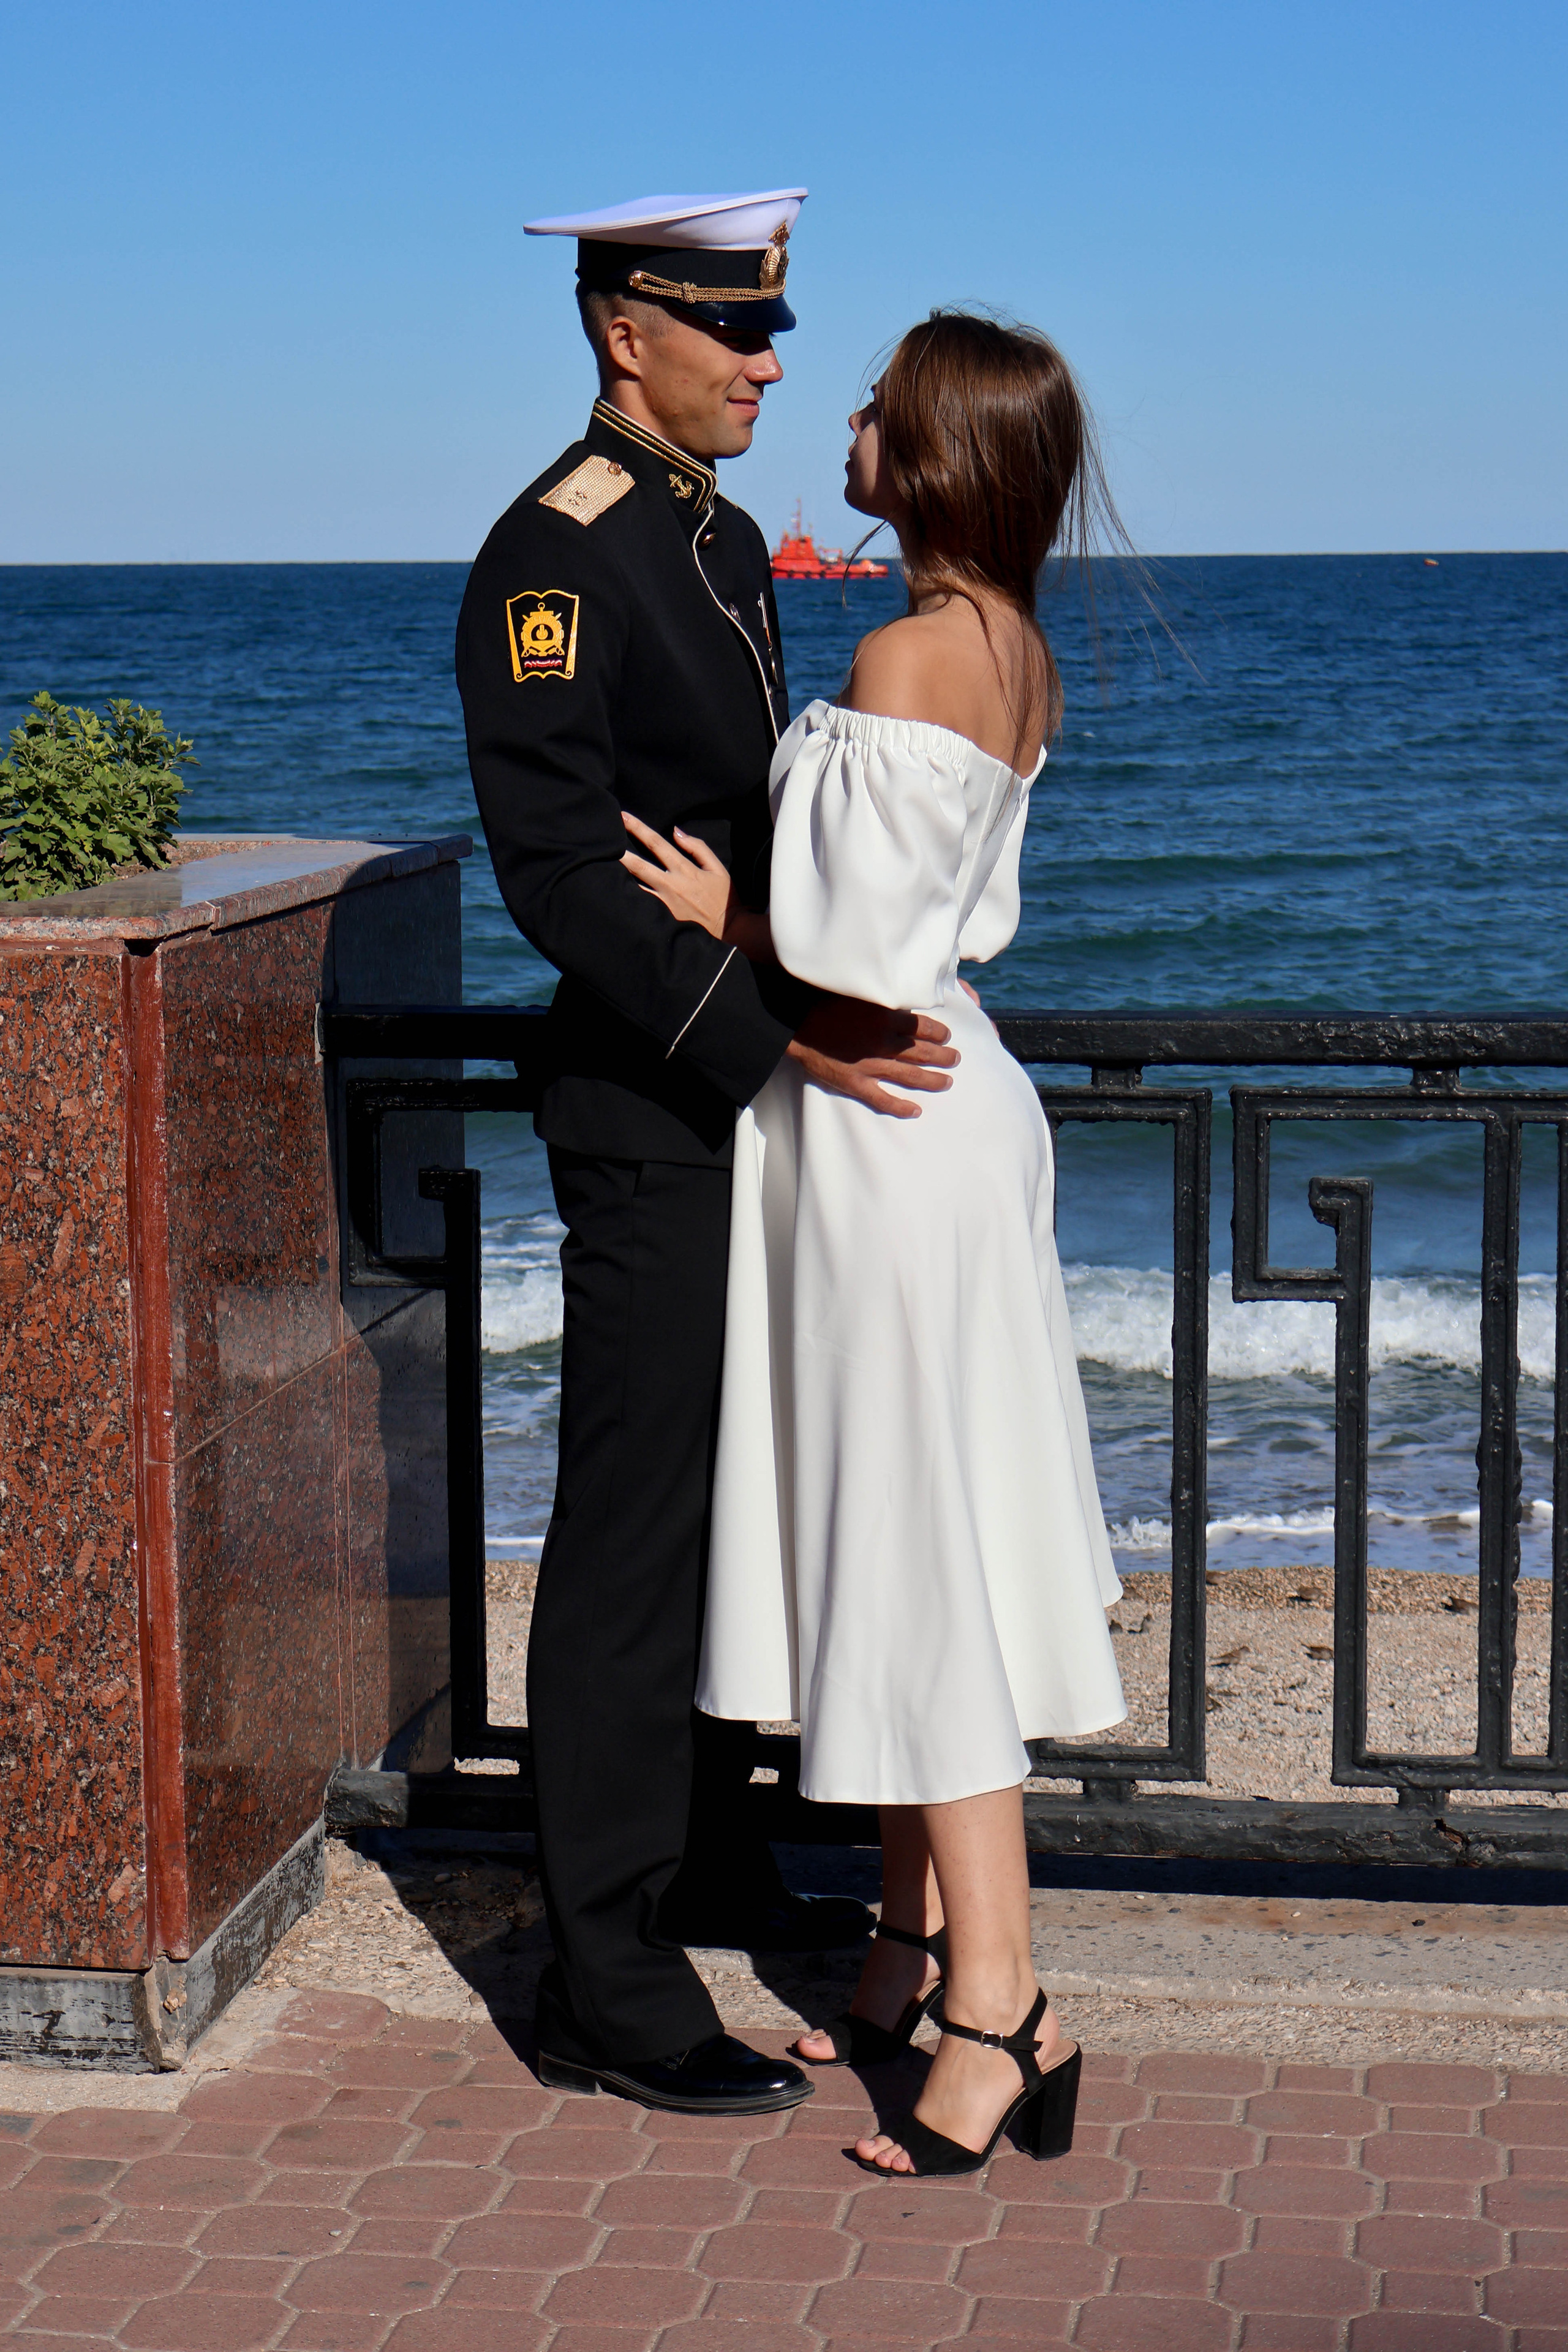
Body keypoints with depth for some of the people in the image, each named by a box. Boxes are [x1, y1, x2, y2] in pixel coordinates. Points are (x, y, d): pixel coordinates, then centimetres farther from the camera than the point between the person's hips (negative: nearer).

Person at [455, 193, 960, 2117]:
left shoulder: (724, 539, 14)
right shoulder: (553, 558, -16)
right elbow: (554, 867, -22)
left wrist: (841, 1005, 15)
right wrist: (772, 1031, -26)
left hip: (753, 1094, 9)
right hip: (648, 1111, -9)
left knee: (735, 1502, 18)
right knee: (633, 1533, -4)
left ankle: (705, 1865, 34)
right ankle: (607, 1985, 4)